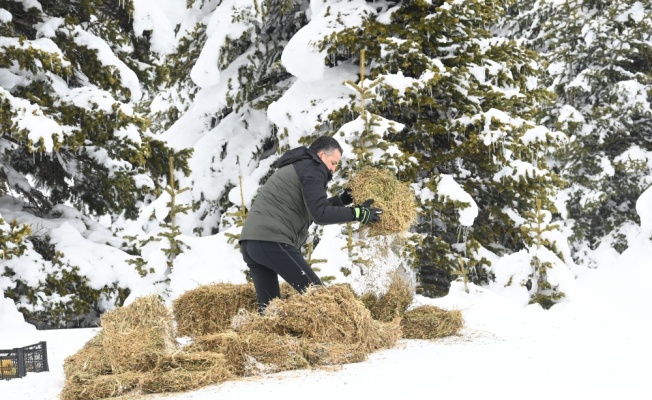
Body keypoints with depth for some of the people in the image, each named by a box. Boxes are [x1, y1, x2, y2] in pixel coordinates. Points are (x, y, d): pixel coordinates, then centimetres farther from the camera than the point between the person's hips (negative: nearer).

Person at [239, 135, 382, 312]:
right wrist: (357, 213, -9)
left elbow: (311, 208, 31)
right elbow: (320, 214, -13)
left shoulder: (295, 168, 29)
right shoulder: (311, 169, -2)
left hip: (249, 241, 10)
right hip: (272, 242, -10)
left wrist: (342, 200, 26)